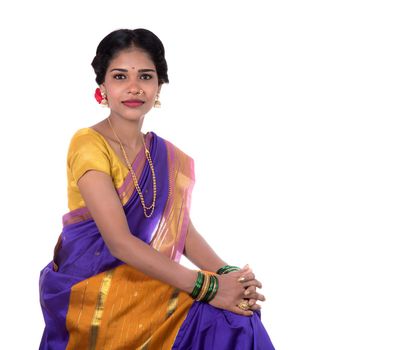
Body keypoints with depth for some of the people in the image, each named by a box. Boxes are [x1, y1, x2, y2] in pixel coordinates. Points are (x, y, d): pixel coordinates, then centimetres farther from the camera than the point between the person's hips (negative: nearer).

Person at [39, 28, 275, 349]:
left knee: (237, 314, -15)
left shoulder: (169, 158, 9)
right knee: (216, 318, -22)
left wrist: (227, 274, -17)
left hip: (146, 285, 6)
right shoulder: (88, 144, -13)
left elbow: (183, 229, 4)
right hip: (91, 290, -6)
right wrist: (207, 287, -26)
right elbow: (119, 241, -21)